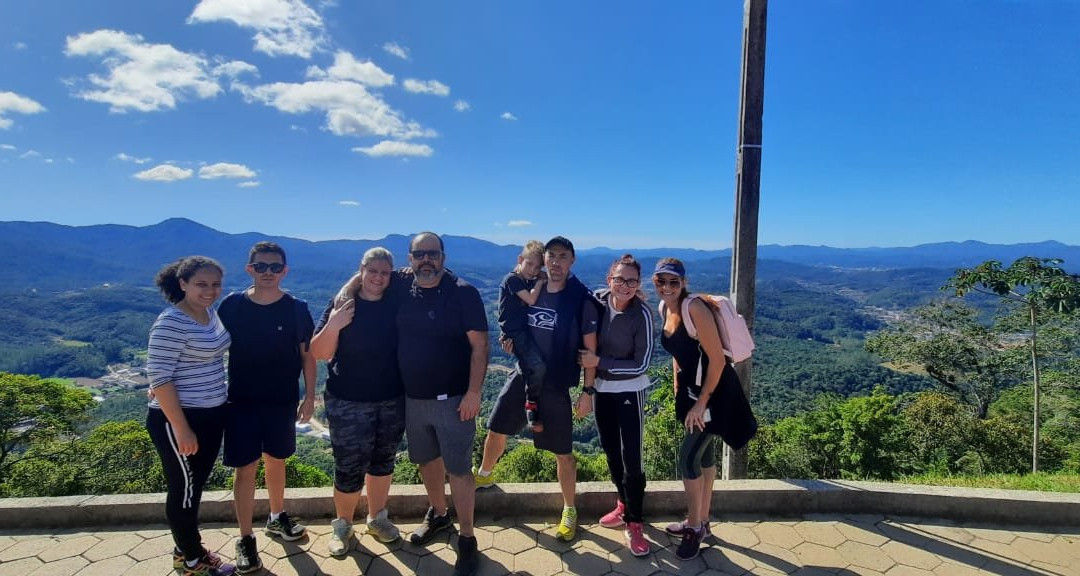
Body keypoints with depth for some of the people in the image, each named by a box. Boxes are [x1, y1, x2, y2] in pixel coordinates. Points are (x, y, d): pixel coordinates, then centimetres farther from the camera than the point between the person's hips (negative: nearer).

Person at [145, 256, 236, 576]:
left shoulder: (210, 313, 6)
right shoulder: (171, 323, -20)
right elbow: (158, 376, -22)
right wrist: (182, 428, -23)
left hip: (211, 415, 8)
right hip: (178, 419, -8)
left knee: (195, 486, 20)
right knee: (184, 489, 8)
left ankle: (188, 549, 36)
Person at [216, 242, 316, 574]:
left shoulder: (296, 309, -6)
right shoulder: (232, 306, -6)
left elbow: (307, 353, 0)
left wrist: (310, 396, -2)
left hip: (282, 400, 1)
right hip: (241, 401, -1)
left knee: (276, 461, 17)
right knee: (246, 468, 3)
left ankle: (277, 517, 38)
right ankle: (246, 540, 16)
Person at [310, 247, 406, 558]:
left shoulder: (397, 304, -2)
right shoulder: (341, 305, -8)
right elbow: (319, 353, -10)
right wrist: (333, 326, -25)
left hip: (392, 401, 3)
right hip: (348, 403, -3)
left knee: (383, 461, 16)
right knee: (350, 468, 1)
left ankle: (377, 518, 36)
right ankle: (342, 525, 25)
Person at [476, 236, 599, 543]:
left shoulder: (582, 300, -14)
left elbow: (590, 349, -10)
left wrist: (588, 390, -11)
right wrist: (512, 339, -4)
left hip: (556, 387, -5)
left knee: (563, 453, 5)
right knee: (496, 431, 17)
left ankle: (569, 510, 25)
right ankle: (484, 474, 46)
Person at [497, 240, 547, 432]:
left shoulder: (531, 282, 18)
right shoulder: (512, 279, -7)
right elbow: (531, 300, -15)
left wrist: (540, 280, 6)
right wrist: (540, 282, -4)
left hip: (527, 329, 9)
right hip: (514, 332, -9)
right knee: (538, 366, -24)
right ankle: (531, 405, -8)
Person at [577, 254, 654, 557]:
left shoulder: (641, 314, -21)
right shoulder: (598, 300, -10)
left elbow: (641, 365, -18)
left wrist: (599, 362, -22)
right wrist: (588, 363, -2)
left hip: (629, 391, -5)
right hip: (601, 388, 5)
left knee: (631, 457, -4)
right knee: (610, 451, 17)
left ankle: (634, 522, 11)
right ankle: (624, 504, 37)